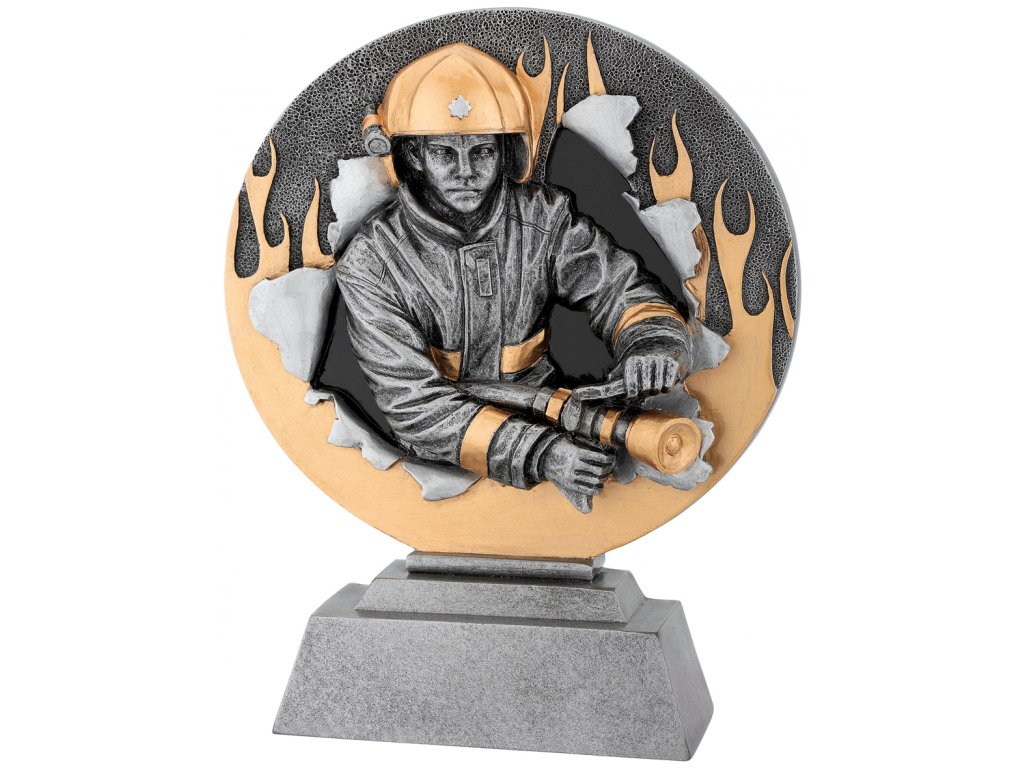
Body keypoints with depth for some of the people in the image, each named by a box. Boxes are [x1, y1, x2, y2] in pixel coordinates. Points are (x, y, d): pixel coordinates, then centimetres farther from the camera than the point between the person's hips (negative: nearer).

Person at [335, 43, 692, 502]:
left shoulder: (543, 218, -5)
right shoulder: (371, 265, -15)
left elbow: (623, 289, -2)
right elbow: (414, 405, -21)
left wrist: (652, 343, -29)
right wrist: (536, 454, -34)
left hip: (545, 425, 2)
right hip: (440, 458, -1)